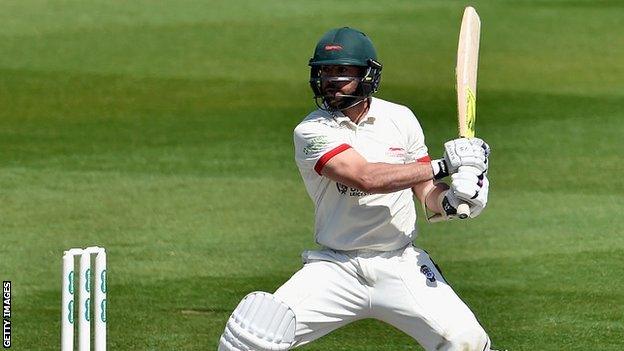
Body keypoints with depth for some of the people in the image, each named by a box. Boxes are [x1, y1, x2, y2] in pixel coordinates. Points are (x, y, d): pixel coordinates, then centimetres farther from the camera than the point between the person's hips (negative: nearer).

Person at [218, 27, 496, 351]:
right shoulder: (312, 131, -9)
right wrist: (444, 164, -21)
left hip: (401, 266, 2)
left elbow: (427, 193, 7)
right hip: (336, 269, -2)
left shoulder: (400, 119, 5)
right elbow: (365, 178, -23)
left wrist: (450, 199, -18)